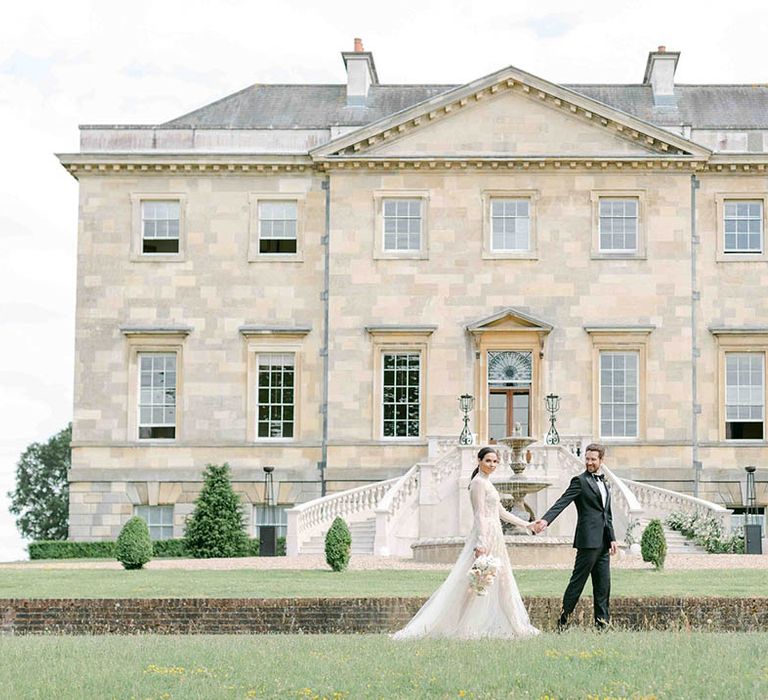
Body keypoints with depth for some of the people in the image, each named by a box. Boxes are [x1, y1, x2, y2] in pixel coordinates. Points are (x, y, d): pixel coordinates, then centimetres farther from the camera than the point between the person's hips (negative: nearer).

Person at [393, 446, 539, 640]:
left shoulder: (486, 482, 18)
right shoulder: (479, 482, -11)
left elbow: (501, 512, 22)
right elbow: (480, 515, -19)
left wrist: (527, 525, 22)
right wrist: (481, 544, -25)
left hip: (492, 537, 10)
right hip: (484, 536, -10)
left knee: (500, 581, 10)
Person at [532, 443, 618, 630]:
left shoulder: (603, 482, 18)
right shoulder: (580, 481, -5)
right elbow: (562, 502, -17)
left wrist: (612, 538, 17)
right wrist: (546, 520, -32)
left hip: (602, 542, 7)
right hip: (588, 539, -7)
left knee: (603, 584, 8)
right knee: (577, 581, -5)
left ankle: (602, 622, 12)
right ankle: (563, 620, 0)